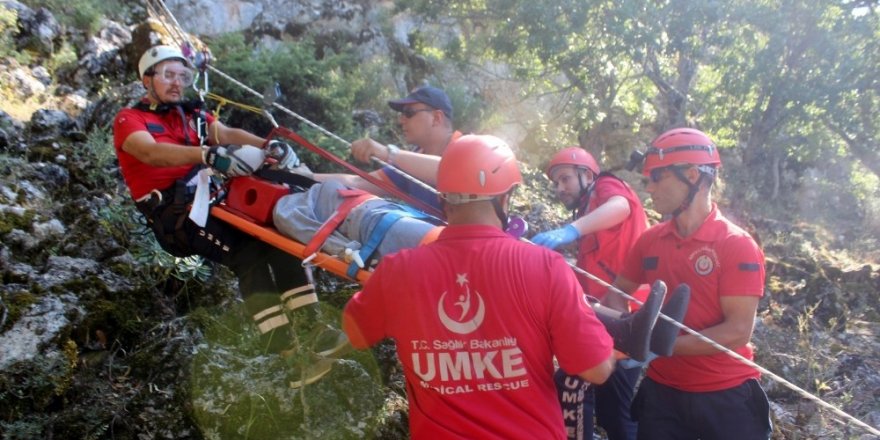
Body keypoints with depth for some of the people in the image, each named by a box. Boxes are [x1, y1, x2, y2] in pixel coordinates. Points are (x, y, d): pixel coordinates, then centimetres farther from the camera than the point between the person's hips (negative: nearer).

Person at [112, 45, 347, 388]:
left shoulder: (192, 115, 24)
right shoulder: (128, 120, 7)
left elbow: (226, 133, 3)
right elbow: (150, 152, -16)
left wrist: (268, 146, -19)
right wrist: (208, 155, -35)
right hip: (175, 214, -5)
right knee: (248, 250, -27)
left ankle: (310, 331, -21)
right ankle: (284, 349, -29)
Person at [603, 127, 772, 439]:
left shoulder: (738, 245, -13)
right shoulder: (649, 241, -1)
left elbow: (738, 332, -18)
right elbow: (619, 291, 11)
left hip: (726, 396, -4)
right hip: (662, 391, 4)